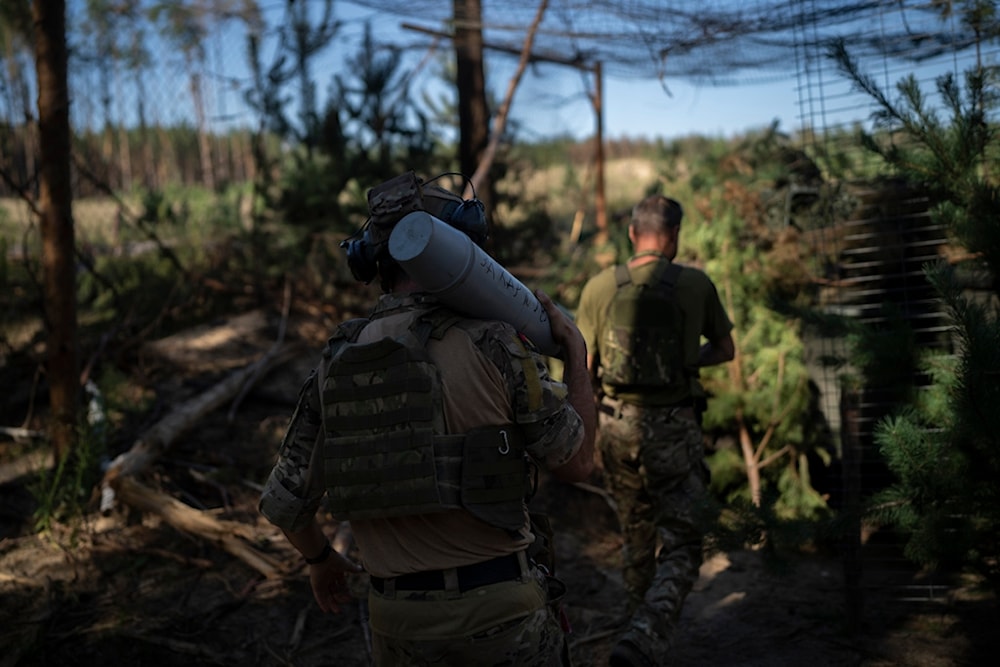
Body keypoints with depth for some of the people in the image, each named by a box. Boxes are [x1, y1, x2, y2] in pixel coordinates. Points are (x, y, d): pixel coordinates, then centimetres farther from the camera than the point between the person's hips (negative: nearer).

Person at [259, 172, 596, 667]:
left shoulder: (336, 361, 1)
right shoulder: (491, 343, -13)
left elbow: (282, 502, 7)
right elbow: (575, 463, -4)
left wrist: (320, 560, 27)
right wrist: (576, 351, 8)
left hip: (396, 622, 4)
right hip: (496, 611, -4)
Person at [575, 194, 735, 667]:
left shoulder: (599, 287, -3)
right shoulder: (696, 285, -6)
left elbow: (583, 369, 2)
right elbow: (724, 350, 8)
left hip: (617, 426, 3)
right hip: (674, 428, -3)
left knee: (635, 535, 22)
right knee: (680, 547, 4)